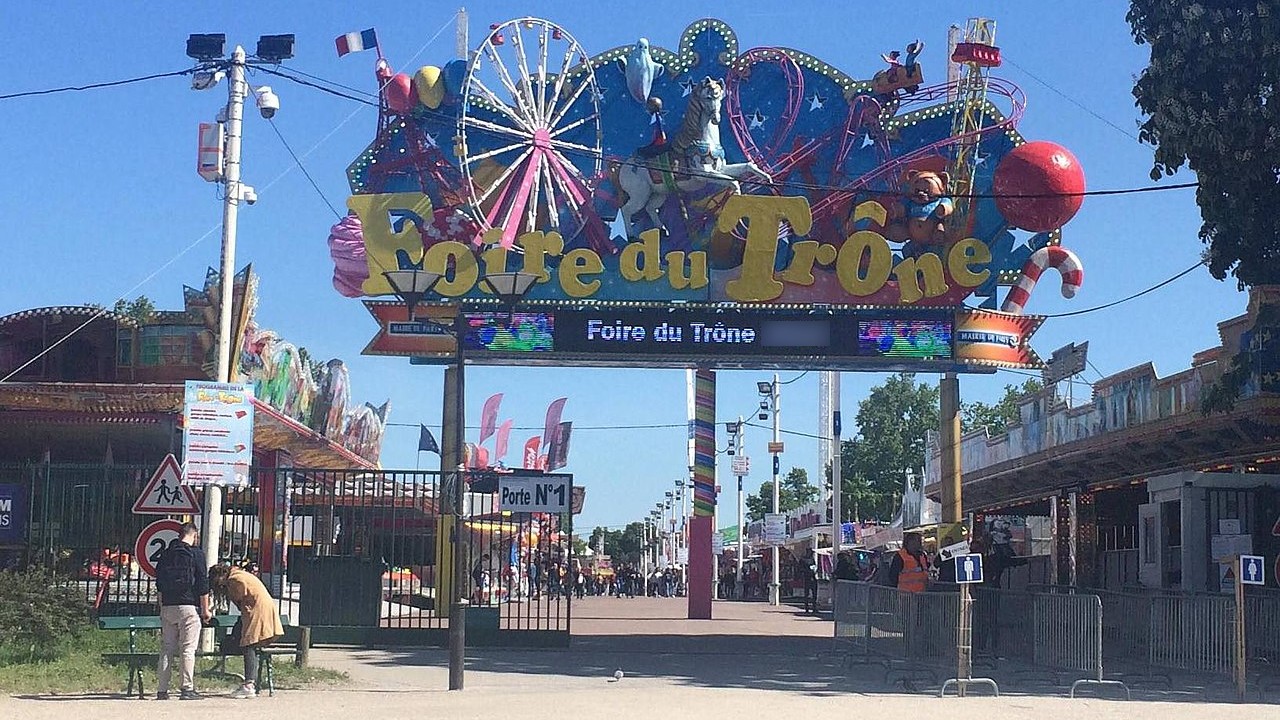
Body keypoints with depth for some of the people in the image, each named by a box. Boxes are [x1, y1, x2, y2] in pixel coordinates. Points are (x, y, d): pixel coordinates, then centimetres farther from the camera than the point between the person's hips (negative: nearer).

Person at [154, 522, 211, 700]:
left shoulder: (165, 555, 13)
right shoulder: (196, 554, -5)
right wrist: (205, 610, -1)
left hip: (167, 607, 5)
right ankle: (187, 689, -6)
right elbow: (203, 585, -7)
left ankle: (162, 690, 7)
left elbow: (159, 585, 16)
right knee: (188, 649, -3)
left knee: (166, 650, 7)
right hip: (188, 607, -5)